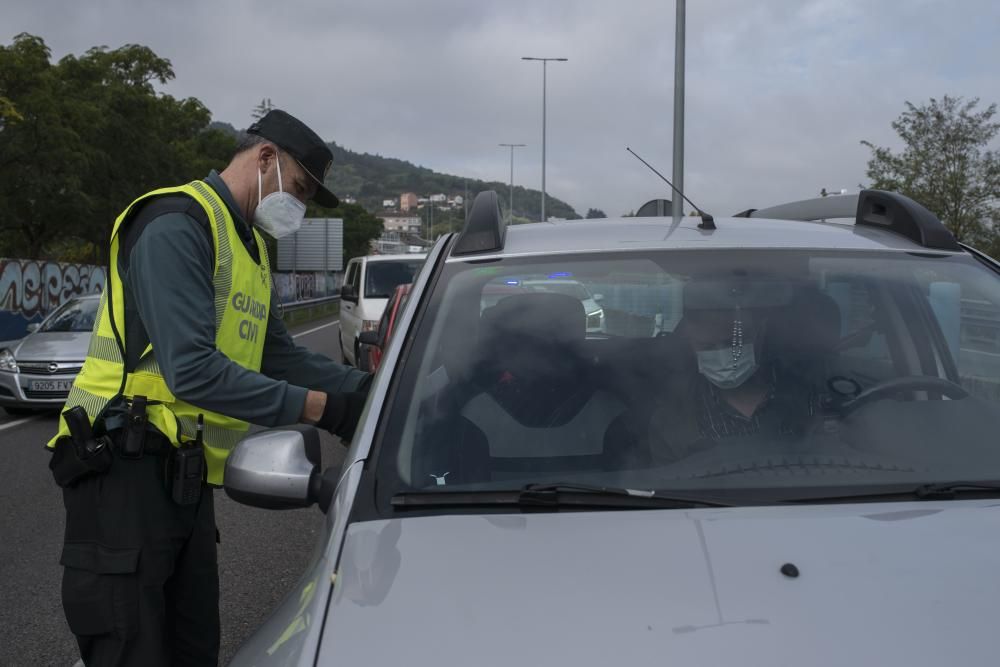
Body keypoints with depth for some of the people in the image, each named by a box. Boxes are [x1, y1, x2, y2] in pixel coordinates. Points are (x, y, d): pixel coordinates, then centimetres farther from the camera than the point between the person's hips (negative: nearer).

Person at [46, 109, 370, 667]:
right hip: (128, 473, -9)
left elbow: (279, 356, 17)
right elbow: (194, 371, -25)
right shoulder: (178, 226, -15)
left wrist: (370, 390, 7)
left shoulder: (247, 245, 17)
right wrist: (316, 407, -20)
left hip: (186, 475, 10)